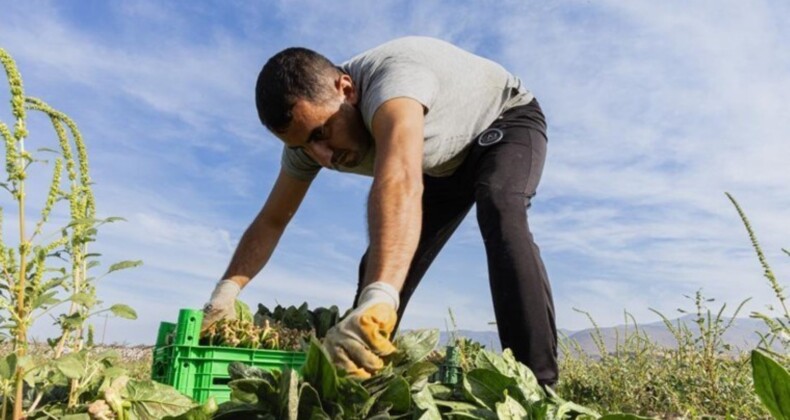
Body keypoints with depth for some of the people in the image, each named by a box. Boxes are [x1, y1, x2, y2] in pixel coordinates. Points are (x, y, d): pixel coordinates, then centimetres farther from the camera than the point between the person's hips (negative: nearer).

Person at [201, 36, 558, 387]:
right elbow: (271, 220, -9)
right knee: (382, 267, -6)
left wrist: (378, 298, -74)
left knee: (499, 212, -37)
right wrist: (225, 291, -23)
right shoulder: (309, 125, -17)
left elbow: (401, 183, -61)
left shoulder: (392, 77, -41)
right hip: (445, 162, 6)